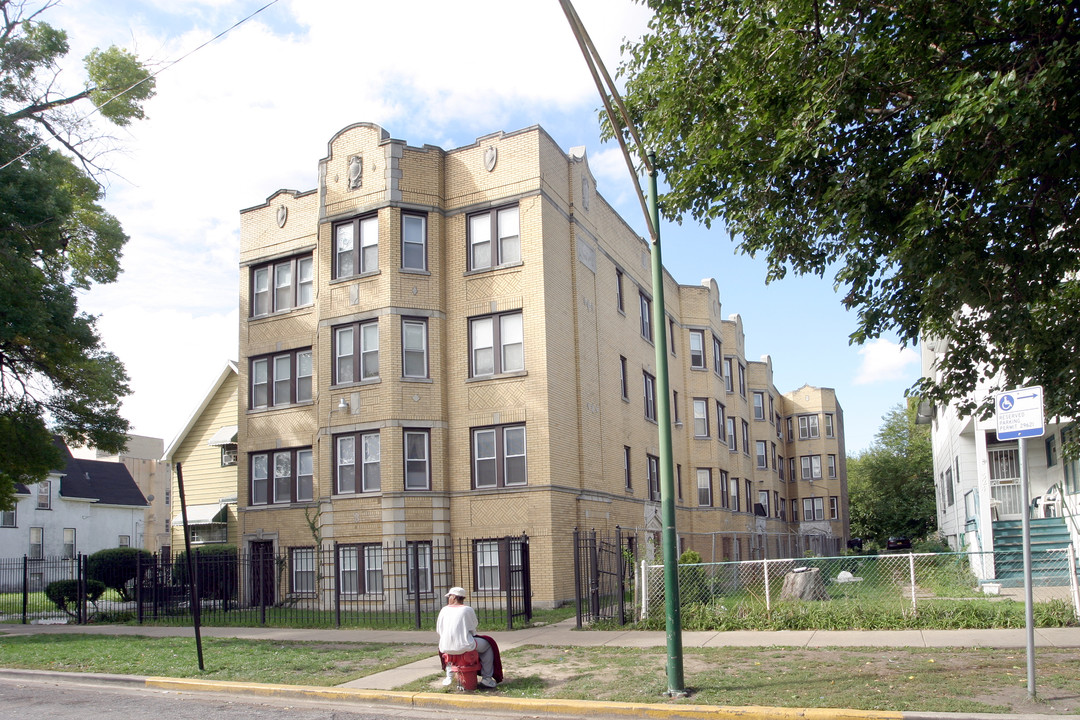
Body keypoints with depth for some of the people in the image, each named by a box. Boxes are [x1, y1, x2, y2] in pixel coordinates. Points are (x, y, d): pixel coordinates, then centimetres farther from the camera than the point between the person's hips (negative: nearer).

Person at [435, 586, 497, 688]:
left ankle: (449, 676, 40)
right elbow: (473, 629, 5)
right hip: (464, 647, -4)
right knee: (487, 645, 18)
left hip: (446, 648, 4)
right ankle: (486, 678, 13)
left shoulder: (444, 609, 4)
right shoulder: (468, 610, -3)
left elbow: (438, 630, 10)